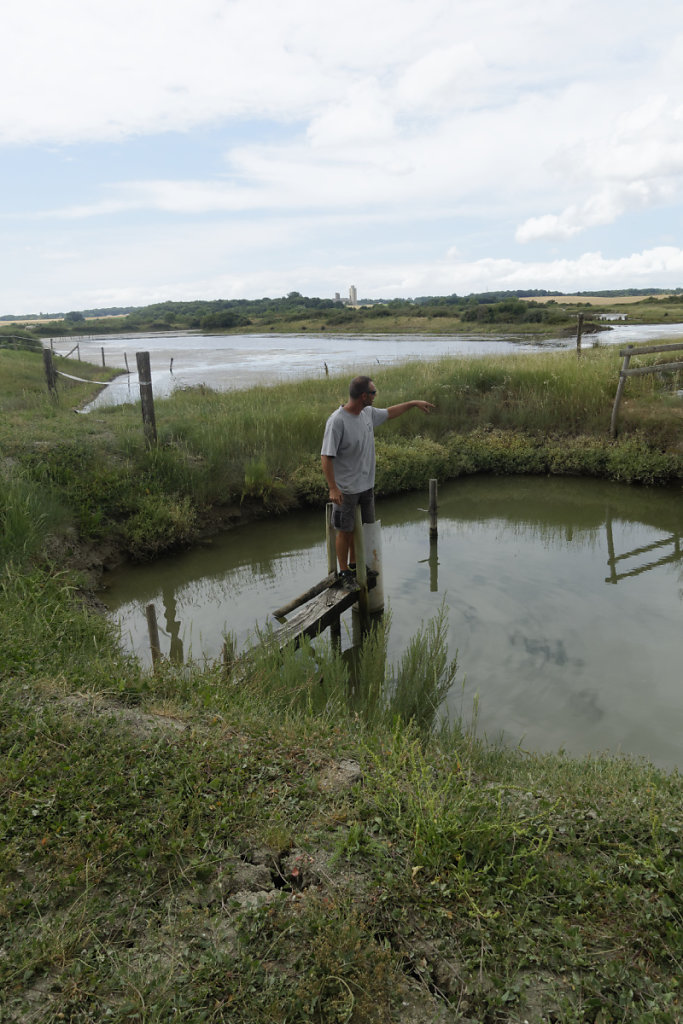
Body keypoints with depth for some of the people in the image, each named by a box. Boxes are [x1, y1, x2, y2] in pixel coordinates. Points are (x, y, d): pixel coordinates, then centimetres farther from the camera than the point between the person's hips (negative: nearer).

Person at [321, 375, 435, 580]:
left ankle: (354, 565, 36)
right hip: (346, 489, -8)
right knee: (345, 530, 6)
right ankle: (344, 572, 21)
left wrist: (414, 403, 30)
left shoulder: (368, 413, 2)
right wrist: (333, 489, -24)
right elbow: (326, 457, -21)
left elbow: (389, 413, 25)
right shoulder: (337, 421, -22)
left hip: (366, 485, 8)